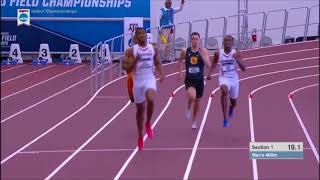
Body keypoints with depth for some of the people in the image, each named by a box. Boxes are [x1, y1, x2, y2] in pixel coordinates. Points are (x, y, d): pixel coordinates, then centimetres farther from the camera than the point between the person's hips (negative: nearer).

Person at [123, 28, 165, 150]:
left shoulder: (153, 49, 3)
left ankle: (148, 124, -4)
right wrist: (135, 60, -22)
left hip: (150, 79, 0)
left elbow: (157, 63, 17)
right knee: (140, 109, 10)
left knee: (150, 100, -31)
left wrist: (161, 74, 1)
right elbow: (126, 68, -7)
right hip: (137, 81, 0)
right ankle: (140, 136, 27)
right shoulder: (131, 51, -5)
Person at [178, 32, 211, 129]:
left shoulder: (204, 51, -6)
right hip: (189, 79, -1)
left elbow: (209, 65, -18)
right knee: (191, 96, -31)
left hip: (199, 80, 2)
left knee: (197, 102, 15)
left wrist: (202, 54, -25)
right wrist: (181, 72, 5)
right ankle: (188, 108, 4)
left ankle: (194, 121, 38)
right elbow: (180, 61, 16)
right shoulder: (185, 51, -4)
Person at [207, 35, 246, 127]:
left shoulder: (237, 53, -9)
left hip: (234, 79, 2)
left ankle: (231, 108, 61)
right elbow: (214, 64, 15)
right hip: (223, 78, -2)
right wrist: (209, 73, 2)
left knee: (233, 101, 18)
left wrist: (237, 59, -27)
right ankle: (225, 118, -32)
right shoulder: (218, 53, -5)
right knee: (224, 91, -35)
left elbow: (244, 69, -13)